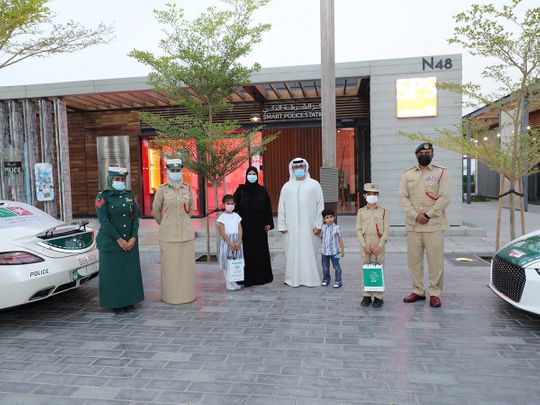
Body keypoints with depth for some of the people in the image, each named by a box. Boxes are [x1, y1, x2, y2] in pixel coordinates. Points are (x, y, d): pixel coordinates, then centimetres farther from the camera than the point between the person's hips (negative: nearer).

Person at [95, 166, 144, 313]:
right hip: (111, 242, -4)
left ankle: (129, 301, 21)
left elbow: (135, 218, 2)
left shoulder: (130, 195, 5)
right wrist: (119, 240, -18)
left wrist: (133, 238, -11)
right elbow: (104, 221, -15)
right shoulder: (102, 197, -8)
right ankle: (115, 303, 17)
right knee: (113, 272, 3)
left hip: (130, 242, 4)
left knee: (130, 270, 8)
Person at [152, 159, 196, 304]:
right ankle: (170, 295, 15)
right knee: (170, 265, 3)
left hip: (186, 233, 3)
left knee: (186, 263, 7)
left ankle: (187, 293, 19)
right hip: (168, 234, -2)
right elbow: (156, 211, 7)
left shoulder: (187, 189, 4)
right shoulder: (162, 190, -3)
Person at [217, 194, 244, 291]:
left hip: (237, 241, 4)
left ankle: (235, 282, 16)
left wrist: (239, 242, -11)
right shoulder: (222, 217, -4)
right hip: (227, 241, -4)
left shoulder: (236, 216, 8)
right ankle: (228, 284, 6)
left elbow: (240, 230, 3)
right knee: (227, 263, -1)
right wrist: (230, 243, -16)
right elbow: (222, 232, -9)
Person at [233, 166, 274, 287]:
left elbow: (268, 207, 6)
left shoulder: (262, 190, 5)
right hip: (246, 226, -1)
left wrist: (269, 223, 0)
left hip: (260, 225, 2)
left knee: (261, 249, 5)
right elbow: (235, 206, -1)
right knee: (247, 250, 0)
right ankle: (247, 277, 7)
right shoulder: (241, 190, 1)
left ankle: (262, 276, 16)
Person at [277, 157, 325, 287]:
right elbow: (281, 207, 8)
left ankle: (310, 278, 11)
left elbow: (320, 205, 1)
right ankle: (293, 278, 12)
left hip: (309, 226, -1)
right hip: (292, 227, 1)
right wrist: (282, 226, 2)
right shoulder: (287, 186, 9)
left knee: (309, 251, 1)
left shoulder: (314, 185, 4)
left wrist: (318, 225, -5)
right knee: (293, 251, 3)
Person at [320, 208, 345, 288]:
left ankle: (338, 281, 12)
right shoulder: (323, 227, 1)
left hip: (334, 251, -4)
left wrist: (342, 250, -2)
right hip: (324, 251, 4)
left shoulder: (336, 228, -9)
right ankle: (326, 279, 31)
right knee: (325, 267, 15)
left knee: (336, 267, 3)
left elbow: (340, 239, -4)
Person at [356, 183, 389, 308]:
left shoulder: (383, 211, 2)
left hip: (378, 245, -1)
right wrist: (364, 245, -8)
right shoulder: (361, 212, 5)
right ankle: (367, 295, 15)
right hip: (365, 245, 2)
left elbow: (386, 230, -3)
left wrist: (380, 245, -11)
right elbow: (358, 230, 2)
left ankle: (379, 296, 10)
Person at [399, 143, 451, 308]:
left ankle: (435, 293, 11)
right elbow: (403, 197, 3)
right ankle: (418, 291, 20)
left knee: (435, 260, -1)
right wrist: (415, 215, -10)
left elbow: (445, 198, -6)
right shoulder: (408, 174, 10)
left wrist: (428, 215, -13)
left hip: (434, 225, -3)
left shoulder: (440, 173, 2)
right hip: (413, 225, 3)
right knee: (414, 259, 7)